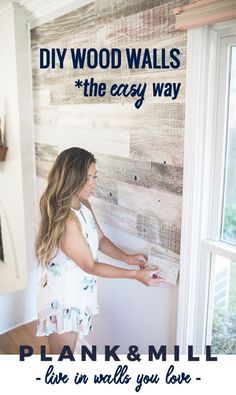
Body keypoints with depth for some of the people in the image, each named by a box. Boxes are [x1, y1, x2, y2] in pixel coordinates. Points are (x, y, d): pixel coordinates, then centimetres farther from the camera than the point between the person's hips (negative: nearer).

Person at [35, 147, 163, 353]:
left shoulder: (84, 205, -4)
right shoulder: (65, 220, -32)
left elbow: (100, 239, 6)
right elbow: (90, 266, -24)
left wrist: (126, 257, -9)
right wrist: (135, 274, -23)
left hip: (76, 293, 8)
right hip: (62, 299, -8)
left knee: (65, 351, 28)